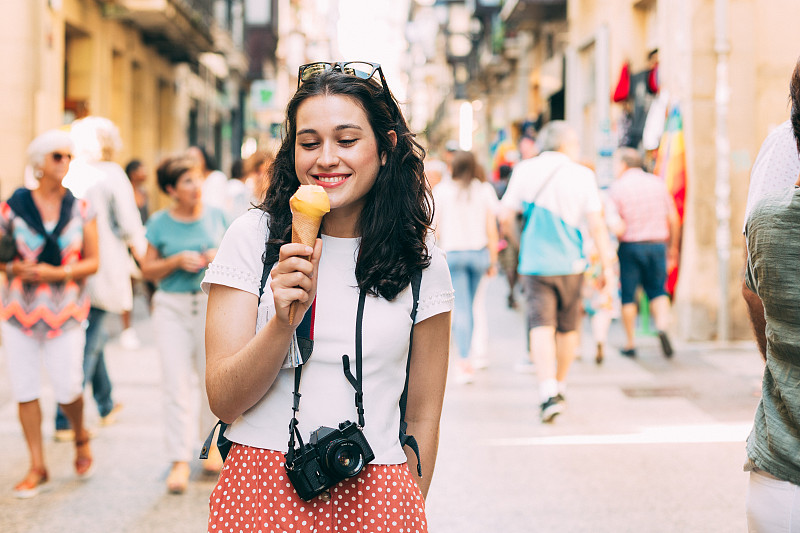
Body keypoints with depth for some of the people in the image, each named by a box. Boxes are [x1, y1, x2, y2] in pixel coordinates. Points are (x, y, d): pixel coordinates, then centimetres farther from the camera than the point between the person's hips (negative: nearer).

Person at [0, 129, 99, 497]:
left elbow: (92, 261, 1)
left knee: (68, 389, -4)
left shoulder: (80, 209, 2)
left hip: (65, 311, 0)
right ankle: (37, 467, 13)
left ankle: (80, 436, 29)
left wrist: (56, 273, -14)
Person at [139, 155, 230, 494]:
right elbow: (148, 270, 4)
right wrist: (177, 261, -12)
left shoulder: (216, 216, 5)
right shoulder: (160, 223, 1)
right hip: (172, 306, -1)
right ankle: (180, 460, -3)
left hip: (212, 302, 1)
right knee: (176, 383, -6)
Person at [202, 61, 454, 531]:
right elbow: (224, 401, -7)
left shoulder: (422, 262, 1)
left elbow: (423, 414, 8)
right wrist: (285, 319, -21)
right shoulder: (255, 237, -2)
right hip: (263, 490, 0)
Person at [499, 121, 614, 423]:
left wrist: (518, 243, 22)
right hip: (570, 263, 0)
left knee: (541, 327, -6)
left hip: (535, 263, 0)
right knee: (568, 328, 16)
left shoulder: (524, 170, 2)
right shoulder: (582, 175, -3)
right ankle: (560, 386, 29)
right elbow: (596, 225, -6)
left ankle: (549, 393, -21)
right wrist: (607, 263, 1)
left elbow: (505, 217, 3)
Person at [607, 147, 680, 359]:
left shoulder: (617, 187, -5)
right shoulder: (657, 183, 6)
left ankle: (630, 343, 11)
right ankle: (662, 326, -13)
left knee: (628, 295, 7)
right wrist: (673, 247, 17)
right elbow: (673, 219, 7)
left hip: (630, 246, -3)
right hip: (657, 244, 3)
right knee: (658, 291, 12)